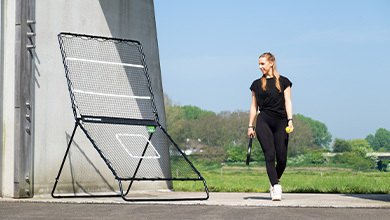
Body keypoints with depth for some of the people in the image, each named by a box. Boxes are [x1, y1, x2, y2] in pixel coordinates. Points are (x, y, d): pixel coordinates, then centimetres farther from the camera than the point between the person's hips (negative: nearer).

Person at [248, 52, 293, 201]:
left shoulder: (283, 82, 9)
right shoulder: (257, 84, 13)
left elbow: (288, 102, 4)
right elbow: (254, 106, 15)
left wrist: (290, 120, -8)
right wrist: (250, 126, 10)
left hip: (280, 122, 0)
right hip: (263, 122, 0)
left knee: (282, 158, -3)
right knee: (269, 155, -14)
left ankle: (275, 181, 23)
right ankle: (275, 188, -16)